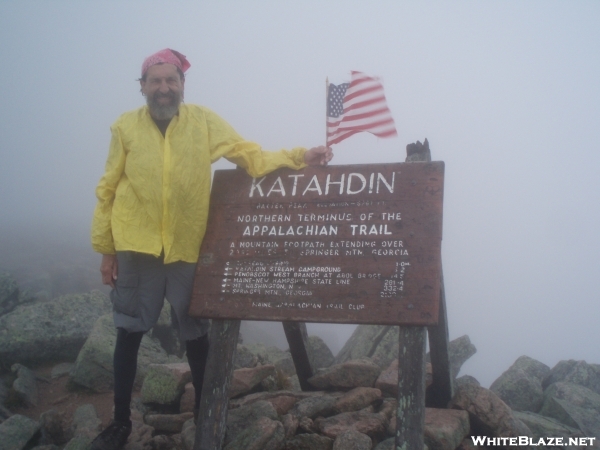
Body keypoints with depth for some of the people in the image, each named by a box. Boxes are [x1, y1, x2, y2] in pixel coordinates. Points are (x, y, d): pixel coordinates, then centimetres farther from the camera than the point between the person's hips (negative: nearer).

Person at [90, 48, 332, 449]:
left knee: (196, 335, 10)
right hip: (135, 245, 0)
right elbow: (107, 190, 3)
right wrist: (105, 248, 1)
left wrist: (299, 157, -17)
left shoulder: (204, 121, 0)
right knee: (129, 333, 9)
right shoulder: (125, 127, 0)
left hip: (188, 247, 0)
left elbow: (252, 156, -3)